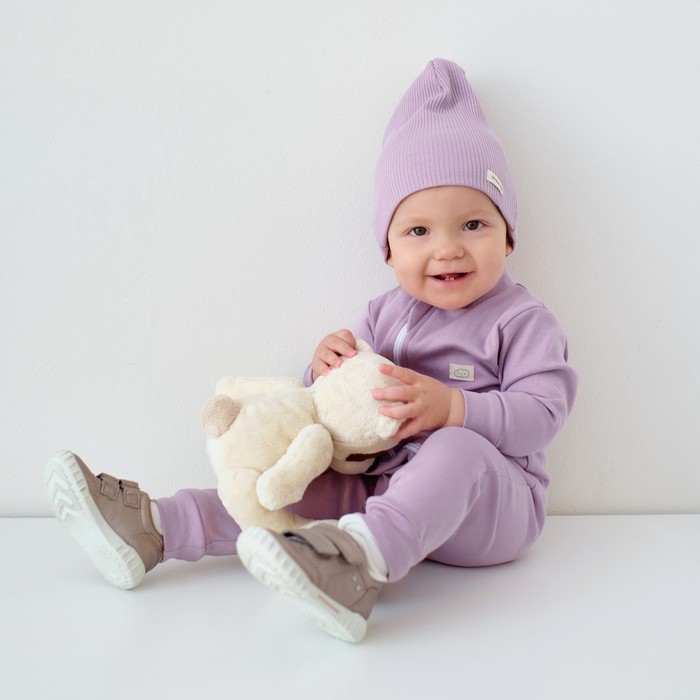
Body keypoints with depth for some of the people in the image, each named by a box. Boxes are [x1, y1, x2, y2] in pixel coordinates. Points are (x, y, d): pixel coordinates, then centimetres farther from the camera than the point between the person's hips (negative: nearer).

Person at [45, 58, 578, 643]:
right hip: (392, 494, 6)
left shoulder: (521, 319, -4)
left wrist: (452, 407, -28)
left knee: (457, 450, -37)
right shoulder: (387, 315, 12)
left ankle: (356, 569, -58)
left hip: (495, 504, -5)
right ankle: (150, 530, -5)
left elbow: (544, 410, -14)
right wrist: (327, 369, -10)